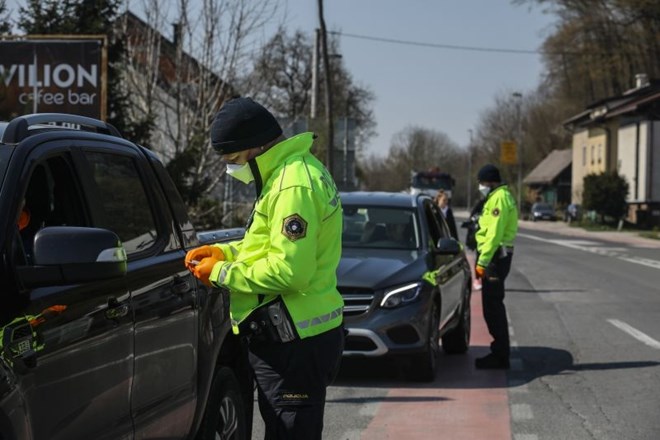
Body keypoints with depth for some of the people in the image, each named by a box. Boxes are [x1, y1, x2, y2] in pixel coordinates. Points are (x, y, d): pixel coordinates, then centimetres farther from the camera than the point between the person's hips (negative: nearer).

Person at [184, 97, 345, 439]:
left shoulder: (293, 186, -20)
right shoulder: (295, 170, 13)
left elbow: (289, 271, -25)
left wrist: (221, 273, -13)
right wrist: (225, 251, 12)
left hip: (293, 343, -11)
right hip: (298, 335, 11)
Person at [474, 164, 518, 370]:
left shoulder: (499, 198, -14)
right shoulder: (498, 197, 19)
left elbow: (494, 233, -21)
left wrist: (482, 261, -22)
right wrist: (483, 260, 18)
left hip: (495, 257, -11)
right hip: (497, 256, 11)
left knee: (493, 307, -8)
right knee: (493, 306, 14)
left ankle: (500, 356, -5)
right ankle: (499, 352, 20)